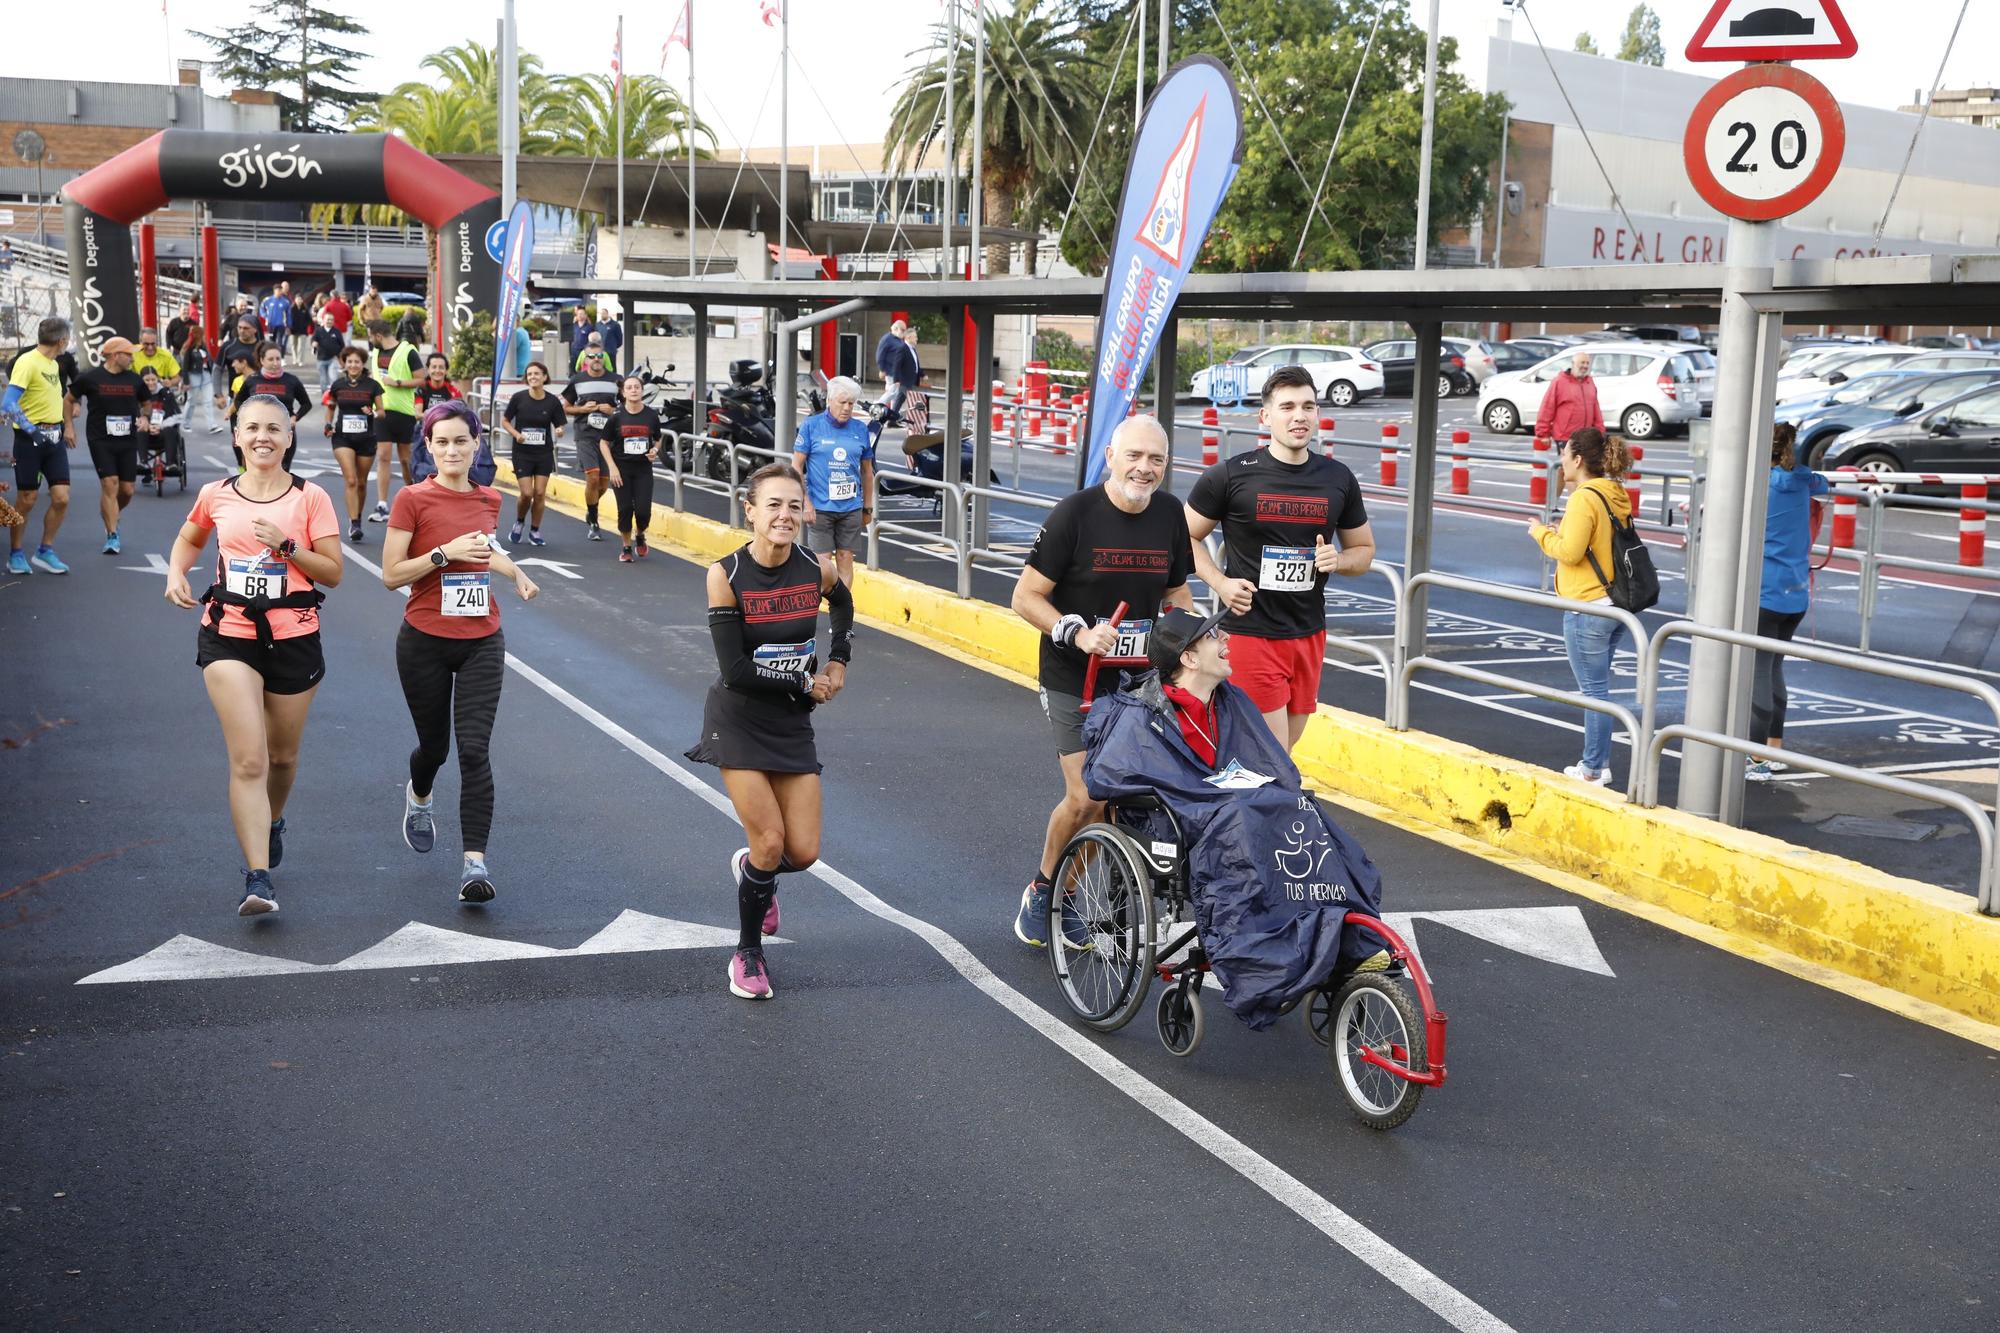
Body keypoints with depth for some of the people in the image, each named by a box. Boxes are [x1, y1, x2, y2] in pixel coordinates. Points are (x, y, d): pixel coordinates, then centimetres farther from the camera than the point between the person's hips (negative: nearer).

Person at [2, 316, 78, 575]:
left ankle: (45, 551, 11)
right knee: (26, 500, 2)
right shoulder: (27, 362, -13)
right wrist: (32, 429, -23)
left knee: (61, 498, -3)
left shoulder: (54, 364, 12)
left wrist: (67, 427, 19)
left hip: (54, 438, 7)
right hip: (30, 437, -7)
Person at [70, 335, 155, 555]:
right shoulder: (90, 378, -4)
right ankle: (112, 536, -6)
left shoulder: (134, 380, 6)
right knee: (110, 485, -12)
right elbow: (70, 399, 9)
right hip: (101, 441, -4)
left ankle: (111, 518, 34)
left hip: (128, 441, 4)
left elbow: (146, 403, 21)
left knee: (127, 490, 3)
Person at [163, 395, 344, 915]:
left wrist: (286, 544, -18)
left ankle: (272, 822, 49)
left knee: (282, 755, 16)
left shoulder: (310, 498, -3)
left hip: (293, 637, 1)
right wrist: (176, 574, 3)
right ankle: (258, 879, -14)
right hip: (229, 637, 0)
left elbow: (333, 573, -4)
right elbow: (189, 540, 22)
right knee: (248, 760, -12)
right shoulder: (216, 496, 2)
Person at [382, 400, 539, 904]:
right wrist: (445, 552, -21)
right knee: (434, 743, 15)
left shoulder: (489, 500, 5)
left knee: (474, 749, -9)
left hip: (481, 642, 2)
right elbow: (391, 574, -10)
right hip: (425, 641, -2)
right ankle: (418, 797, 50)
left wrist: (515, 571, 7)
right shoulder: (413, 499, -9)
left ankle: (475, 860, -11)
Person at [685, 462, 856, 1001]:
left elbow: (842, 604, 18)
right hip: (738, 721, -3)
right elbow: (735, 670, -20)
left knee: (803, 852, 0)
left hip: (792, 725, 3)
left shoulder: (817, 570, -8)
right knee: (771, 843, -9)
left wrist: (839, 662, 6)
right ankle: (748, 956, 15)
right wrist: (805, 683, -13)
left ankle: (751, 868, 38)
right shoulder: (726, 574, -17)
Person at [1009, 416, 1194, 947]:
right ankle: (1041, 891, 14)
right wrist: (1078, 633, -24)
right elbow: (1026, 597, -11)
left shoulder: (1170, 515, 1)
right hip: (1074, 682, -4)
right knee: (1085, 799, -11)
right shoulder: (1075, 514, -14)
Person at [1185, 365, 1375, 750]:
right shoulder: (1231, 475, -6)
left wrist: (1337, 560, -5)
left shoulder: (1338, 479, 6)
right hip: (1250, 632, -5)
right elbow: (1184, 536, 2)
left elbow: (1364, 550, 17)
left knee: (1285, 751, 13)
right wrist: (1220, 582, -12)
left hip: (1309, 635, 5)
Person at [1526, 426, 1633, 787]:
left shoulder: (1584, 499, -17)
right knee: (1598, 688, 18)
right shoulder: (1616, 496, 9)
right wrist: (1554, 532, 9)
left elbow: (1569, 551, -22)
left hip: (1587, 608, -9)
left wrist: (1541, 532, -5)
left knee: (1594, 690, -2)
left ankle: (1594, 770, 5)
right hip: (1614, 604, 9)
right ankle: (1597, 763, 24)